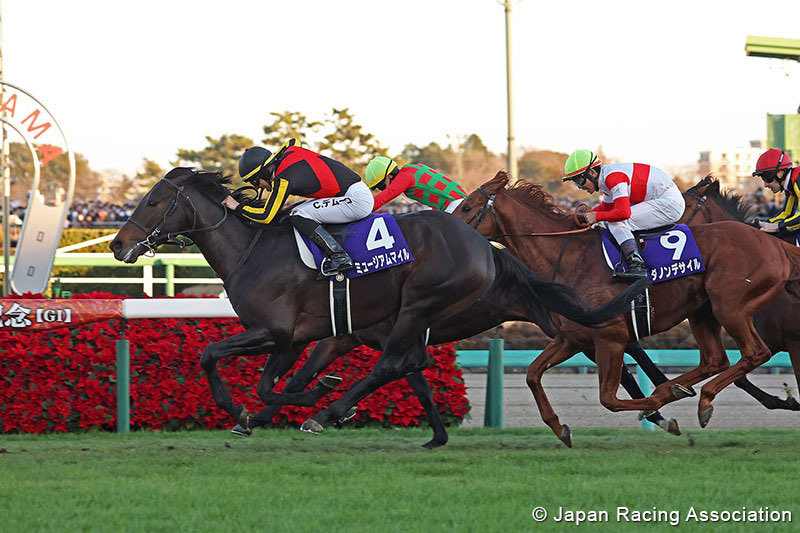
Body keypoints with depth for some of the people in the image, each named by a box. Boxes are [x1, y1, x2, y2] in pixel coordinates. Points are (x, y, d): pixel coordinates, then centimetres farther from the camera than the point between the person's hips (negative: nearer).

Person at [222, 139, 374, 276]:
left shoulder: (283, 180, -16)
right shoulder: (290, 150, 7)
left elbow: (266, 216, -17)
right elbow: (294, 142, 34)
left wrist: (237, 207, -4)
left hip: (356, 200, -10)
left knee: (298, 216, -14)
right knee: (297, 212, 15)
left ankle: (339, 256, -17)